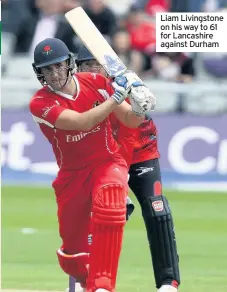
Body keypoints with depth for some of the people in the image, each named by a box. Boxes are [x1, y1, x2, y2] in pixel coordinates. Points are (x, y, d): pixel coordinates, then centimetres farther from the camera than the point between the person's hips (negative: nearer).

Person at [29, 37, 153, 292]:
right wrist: (115, 97, -35)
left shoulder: (96, 82, -8)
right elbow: (81, 122, -30)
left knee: (108, 205, -36)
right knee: (73, 256, 7)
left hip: (107, 163, -1)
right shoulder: (40, 103, -16)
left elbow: (130, 120, -4)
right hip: (72, 174, 1)